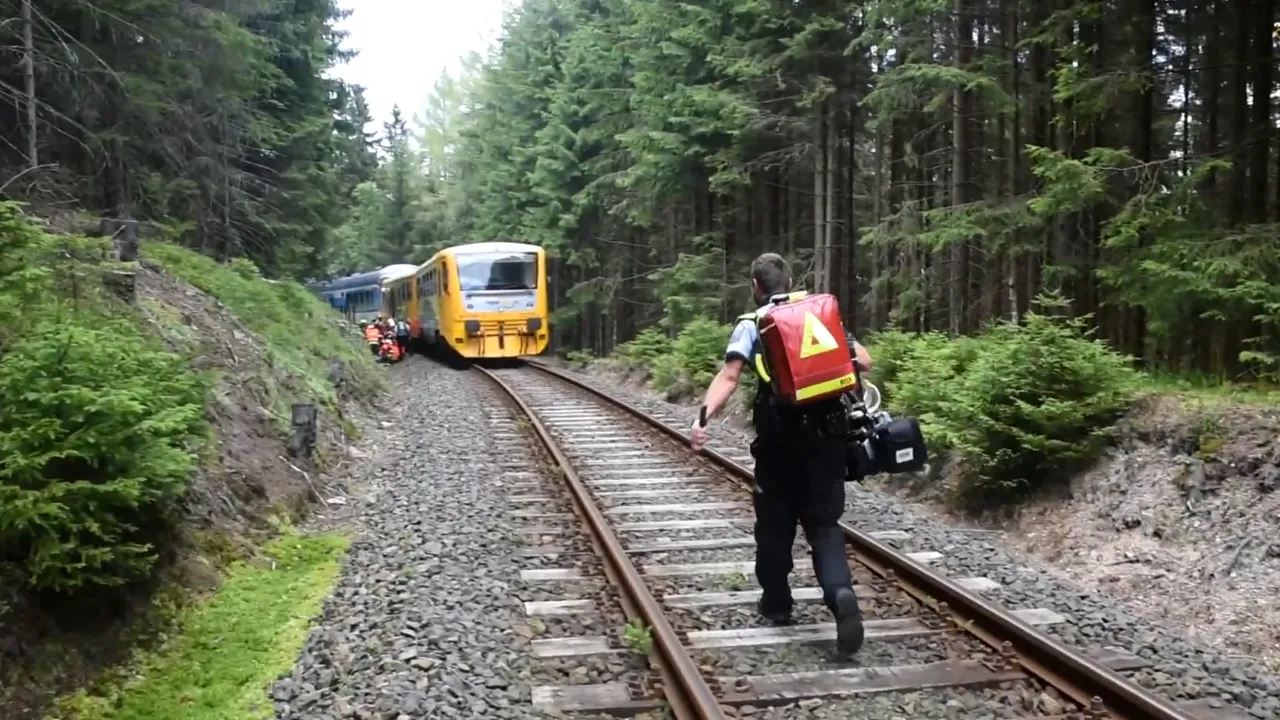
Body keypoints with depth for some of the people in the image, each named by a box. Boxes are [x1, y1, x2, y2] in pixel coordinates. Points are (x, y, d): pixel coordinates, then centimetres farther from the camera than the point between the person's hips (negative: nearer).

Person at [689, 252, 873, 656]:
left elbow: (728, 377, -17)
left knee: (775, 523, 16)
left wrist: (703, 417, -27)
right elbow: (864, 361, 11)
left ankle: (776, 602, 27)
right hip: (827, 434, 2)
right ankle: (841, 592, -16)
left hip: (780, 438, -2)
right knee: (823, 522, 8)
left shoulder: (751, 324, -1)